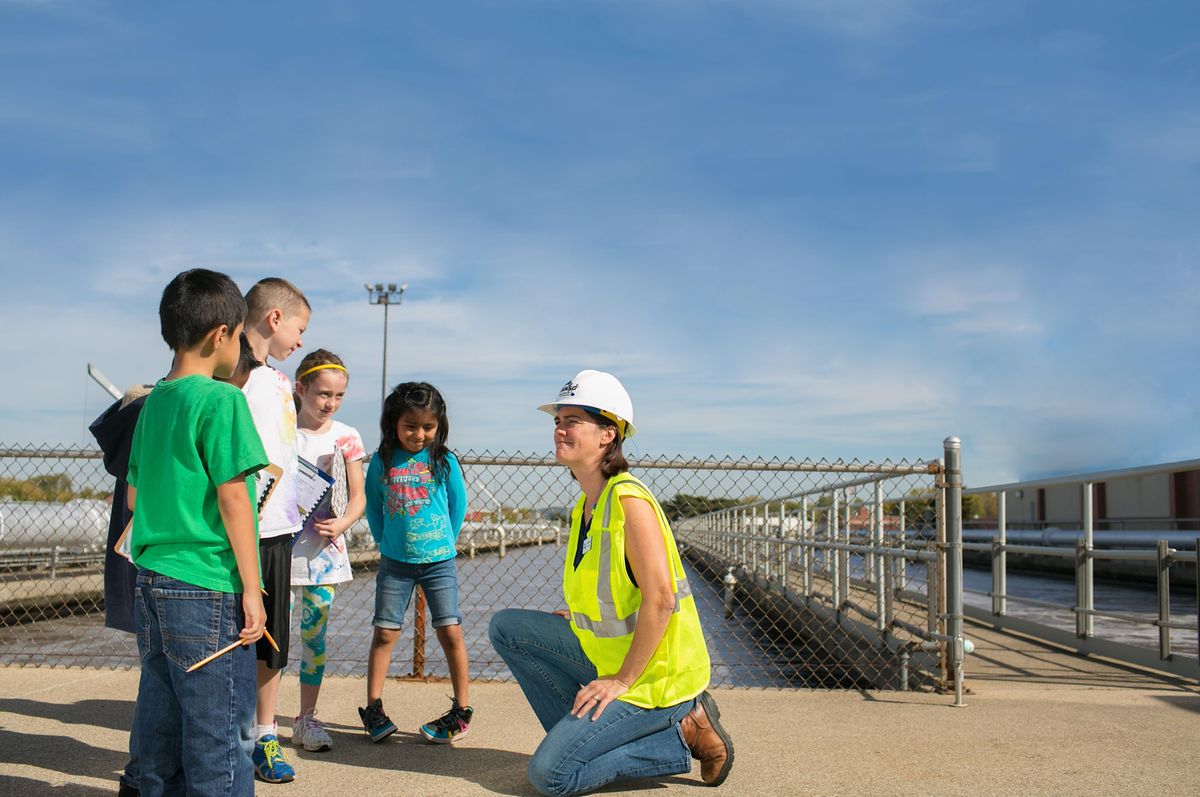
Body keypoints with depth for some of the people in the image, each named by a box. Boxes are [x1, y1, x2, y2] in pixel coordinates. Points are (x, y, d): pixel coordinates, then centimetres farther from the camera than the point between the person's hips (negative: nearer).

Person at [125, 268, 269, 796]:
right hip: (206, 587, -8)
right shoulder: (222, 399, -12)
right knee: (218, 733, -1)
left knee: (160, 725, 15)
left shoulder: (154, 401, 12)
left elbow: (133, 497, 18)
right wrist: (251, 589, -12)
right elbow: (232, 498, -15)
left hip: (151, 579, 8)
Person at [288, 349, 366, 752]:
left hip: (325, 548, 2)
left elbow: (358, 495, 7)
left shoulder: (345, 436, 5)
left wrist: (340, 525, -11)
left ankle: (307, 718, 17)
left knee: (315, 632, 7)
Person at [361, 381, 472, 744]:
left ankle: (461, 710, 9)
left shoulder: (444, 461, -4)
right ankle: (373, 708, 15)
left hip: (439, 560, -1)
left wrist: (446, 541, 8)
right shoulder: (381, 462, 0)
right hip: (395, 562, 1)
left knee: (450, 631, -3)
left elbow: (458, 503, 6)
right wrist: (384, 541, 10)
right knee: (385, 632, 3)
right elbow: (372, 506, 12)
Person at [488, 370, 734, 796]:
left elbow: (660, 600, -24)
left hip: (654, 674, -9)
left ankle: (683, 735, -3)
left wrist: (622, 680, -20)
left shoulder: (628, 499, -20)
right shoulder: (584, 506, 9)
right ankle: (577, 733, 11)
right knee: (506, 625, 8)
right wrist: (570, 617, 6)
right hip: (606, 655, 9)